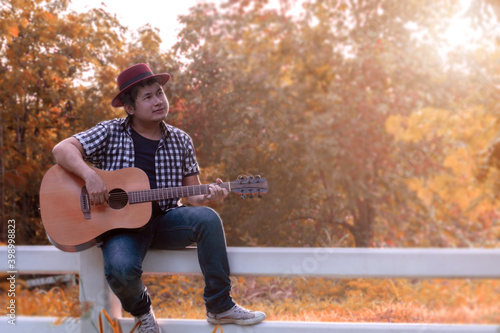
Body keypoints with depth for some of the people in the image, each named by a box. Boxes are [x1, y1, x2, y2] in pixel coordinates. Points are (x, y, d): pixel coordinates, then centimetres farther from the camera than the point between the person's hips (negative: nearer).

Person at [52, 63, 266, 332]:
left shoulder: (179, 141, 9)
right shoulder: (111, 133, 0)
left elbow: (192, 196, 11)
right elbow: (62, 149, -9)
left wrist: (208, 196, -12)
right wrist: (89, 175, -27)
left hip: (165, 220, 3)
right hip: (121, 224, -3)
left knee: (207, 218, -28)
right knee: (121, 268, -34)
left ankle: (219, 307, -14)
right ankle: (140, 309, 5)